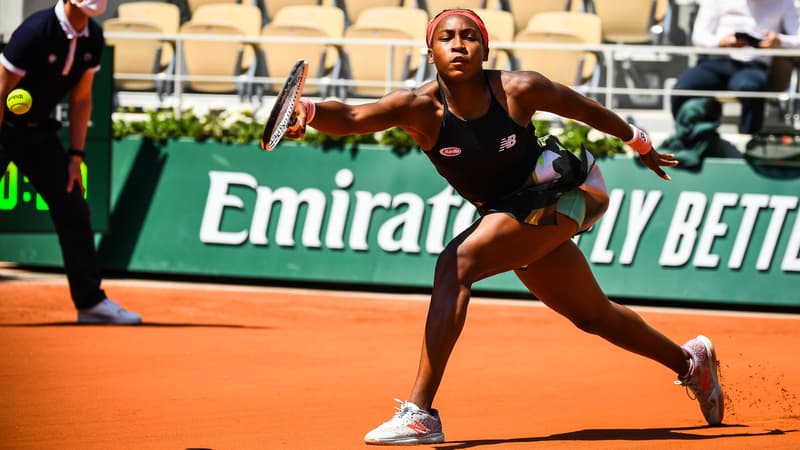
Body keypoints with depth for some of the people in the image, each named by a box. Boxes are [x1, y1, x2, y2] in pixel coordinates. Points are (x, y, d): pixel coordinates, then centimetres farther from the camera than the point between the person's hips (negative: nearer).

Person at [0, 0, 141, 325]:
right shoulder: (36, 31, -25)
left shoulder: (93, 38, -4)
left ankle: (90, 301, 8)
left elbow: (81, 98, 7)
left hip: (39, 131, 7)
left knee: (73, 210, 3)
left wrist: (75, 156, 3)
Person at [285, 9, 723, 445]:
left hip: (555, 196, -5)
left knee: (455, 264, -27)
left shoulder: (518, 91, -21)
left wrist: (640, 144, 12)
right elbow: (351, 117, -35)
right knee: (594, 317, 23)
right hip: (509, 213, 5)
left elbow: (586, 109, -3)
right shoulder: (420, 108, -18)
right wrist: (307, 110, -57)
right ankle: (690, 361, 51)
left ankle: (420, 413, -28)